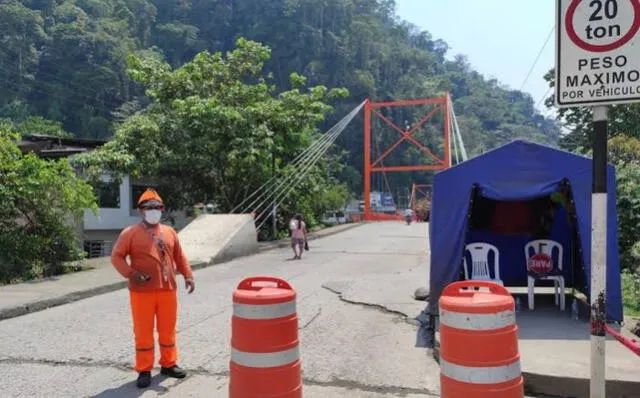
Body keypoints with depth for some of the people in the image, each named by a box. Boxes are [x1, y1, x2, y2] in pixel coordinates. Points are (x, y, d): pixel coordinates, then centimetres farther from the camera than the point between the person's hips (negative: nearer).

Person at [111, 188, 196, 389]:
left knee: (168, 329, 13)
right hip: (142, 292, -4)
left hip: (167, 290, 4)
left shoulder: (169, 232, 10)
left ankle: (169, 364, 27)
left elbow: (179, 257, 15)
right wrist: (131, 274, -18)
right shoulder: (130, 233, -3)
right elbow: (116, 256, -5)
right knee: (143, 331, 3)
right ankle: (144, 370, 14)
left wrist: (188, 276, 5)